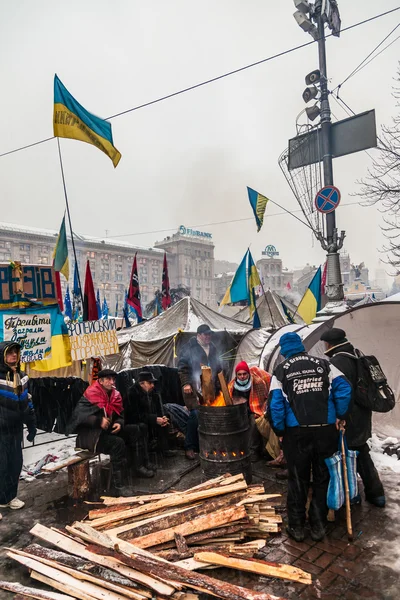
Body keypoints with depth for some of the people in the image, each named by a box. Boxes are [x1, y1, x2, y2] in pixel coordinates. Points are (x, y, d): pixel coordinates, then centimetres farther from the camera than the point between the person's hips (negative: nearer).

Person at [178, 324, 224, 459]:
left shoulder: (212, 348, 17)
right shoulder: (189, 348, -3)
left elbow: (218, 368, 25)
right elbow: (182, 367, -7)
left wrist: (219, 385, 19)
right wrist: (186, 383, -14)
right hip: (194, 389, -6)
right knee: (195, 415, -11)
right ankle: (189, 447, 3)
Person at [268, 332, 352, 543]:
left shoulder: (281, 371, 0)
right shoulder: (324, 364, 5)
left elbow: (275, 404, -7)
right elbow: (344, 388, -5)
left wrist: (280, 431, 3)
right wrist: (340, 416, 4)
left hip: (297, 432, -1)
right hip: (326, 430, 2)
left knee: (297, 480, 13)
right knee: (322, 478, 17)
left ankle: (296, 526, 25)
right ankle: (318, 525, 27)